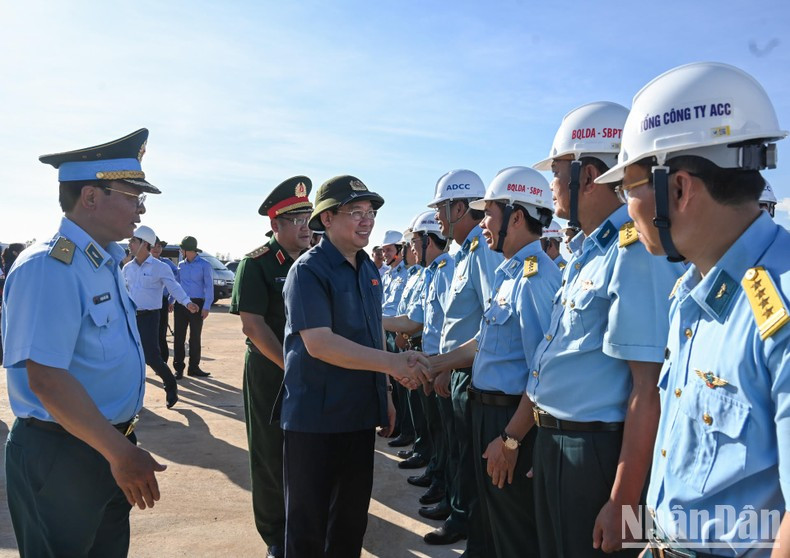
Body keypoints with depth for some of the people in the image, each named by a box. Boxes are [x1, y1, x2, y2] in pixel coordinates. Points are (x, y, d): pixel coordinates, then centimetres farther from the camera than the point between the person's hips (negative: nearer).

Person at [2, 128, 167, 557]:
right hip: (60, 455, -9)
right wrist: (120, 453, -25)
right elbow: (46, 379, -28)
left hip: (109, 446, 9)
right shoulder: (49, 267, -22)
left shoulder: (106, 262, 7)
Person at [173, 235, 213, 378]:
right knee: (178, 337, 1)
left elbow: (209, 287, -6)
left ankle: (193, 367, 16)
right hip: (180, 303, 3)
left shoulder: (204, 265, -3)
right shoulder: (180, 265, 10)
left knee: (195, 337, 6)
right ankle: (178, 368, 8)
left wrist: (206, 307, -12)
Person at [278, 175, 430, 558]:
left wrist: (384, 393, 16)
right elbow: (319, 343, -25)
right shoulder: (309, 270, -15)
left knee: (353, 515, 20)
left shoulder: (369, 270, 9)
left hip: (361, 412, 7)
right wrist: (393, 363, -29)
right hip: (315, 417, -7)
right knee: (309, 522, 9)